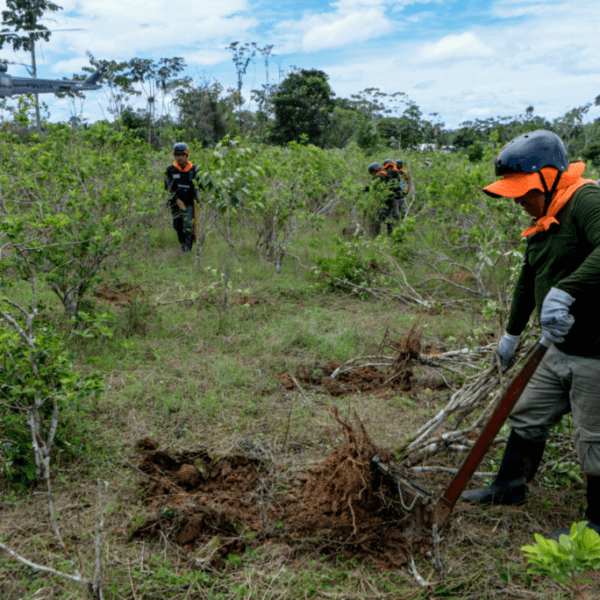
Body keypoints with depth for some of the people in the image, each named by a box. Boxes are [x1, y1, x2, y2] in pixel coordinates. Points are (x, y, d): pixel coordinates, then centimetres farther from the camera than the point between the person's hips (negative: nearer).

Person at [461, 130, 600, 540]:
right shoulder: (544, 221, 13)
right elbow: (529, 281, 24)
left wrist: (565, 290, -45)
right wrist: (513, 333, 31)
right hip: (560, 351, 9)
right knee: (528, 416, 19)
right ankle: (510, 487, 38)